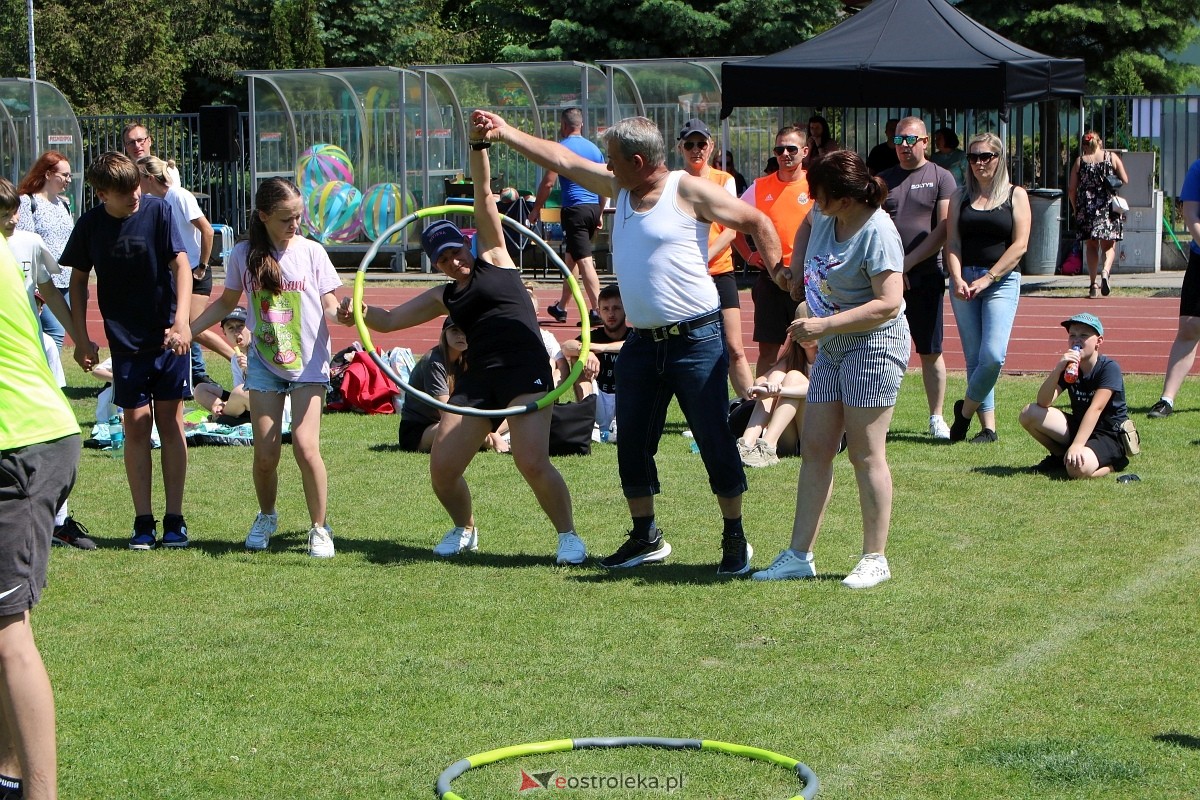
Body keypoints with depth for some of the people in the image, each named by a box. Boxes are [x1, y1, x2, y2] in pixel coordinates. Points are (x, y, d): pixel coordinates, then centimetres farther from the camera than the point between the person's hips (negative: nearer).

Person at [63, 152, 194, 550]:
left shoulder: (158, 211, -8)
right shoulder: (90, 226, -3)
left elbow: (180, 263, -13)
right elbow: (78, 281, 8)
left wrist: (181, 321, -24)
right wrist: (81, 338, 3)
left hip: (168, 337, -1)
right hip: (124, 339, 1)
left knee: (171, 422, 2)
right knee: (136, 426, 1)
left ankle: (174, 519, 8)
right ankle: (143, 522, 7)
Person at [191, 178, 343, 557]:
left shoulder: (311, 252, -4)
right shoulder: (243, 255, 0)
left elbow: (329, 305, -3)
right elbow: (226, 302, 14)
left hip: (308, 363, -2)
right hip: (264, 363, 2)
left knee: (305, 446, -16)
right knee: (265, 454, -1)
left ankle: (320, 527, 2)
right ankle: (266, 517, 28)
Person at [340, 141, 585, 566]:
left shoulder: (493, 257, 9)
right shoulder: (444, 298, 21)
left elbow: (483, 194, 2)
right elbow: (391, 318, 23)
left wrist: (479, 146, -8)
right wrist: (359, 312, 2)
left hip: (525, 370, -6)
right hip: (477, 379, 6)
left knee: (533, 464, -21)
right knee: (442, 469, -2)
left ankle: (569, 535, 0)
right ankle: (464, 529, 27)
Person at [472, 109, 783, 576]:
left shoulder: (689, 192, -9)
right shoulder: (619, 188, 10)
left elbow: (758, 223, -5)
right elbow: (561, 159, 14)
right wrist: (503, 133, 11)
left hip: (696, 341, -7)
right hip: (641, 343, 7)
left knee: (714, 440, -3)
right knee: (632, 443, 9)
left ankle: (735, 539, 8)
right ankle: (646, 538, 22)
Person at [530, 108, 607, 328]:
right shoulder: (594, 149, 12)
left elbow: (547, 183, -11)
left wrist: (536, 209, 0)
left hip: (574, 209, -7)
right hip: (593, 208, 7)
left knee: (584, 261, -10)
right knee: (572, 258, 18)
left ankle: (597, 311, -17)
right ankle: (561, 308, 28)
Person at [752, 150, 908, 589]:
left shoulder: (877, 233, -21)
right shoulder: (826, 216, 4)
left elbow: (888, 304, -28)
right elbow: (807, 225, 32)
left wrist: (823, 325, -28)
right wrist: (796, 267, 20)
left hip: (874, 344, -9)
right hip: (832, 347, 9)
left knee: (866, 455, -4)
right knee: (814, 450, 6)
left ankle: (875, 559, 5)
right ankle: (799, 555, 9)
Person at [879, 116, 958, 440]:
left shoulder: (941, 178, 3)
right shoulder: (882, 180, 13)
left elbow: (945, 230, -6)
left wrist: (907, 262, -12)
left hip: (925, 277, -3)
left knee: (930, 352, 3)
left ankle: (936, 418, 10)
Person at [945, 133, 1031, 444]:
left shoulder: (1015, 195, 5)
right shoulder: (961, 197, 13)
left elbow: (1019, 245, -3)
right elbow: (953, 243, 5)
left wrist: (987, 278, -11)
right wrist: (957, 278, -12)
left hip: (1001, 280, -3)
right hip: (964, 281, 3)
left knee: (993, 355, -18)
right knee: (974, 357, 2)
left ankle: (966, 408, 4)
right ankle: (988, 427, 8)